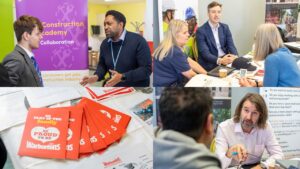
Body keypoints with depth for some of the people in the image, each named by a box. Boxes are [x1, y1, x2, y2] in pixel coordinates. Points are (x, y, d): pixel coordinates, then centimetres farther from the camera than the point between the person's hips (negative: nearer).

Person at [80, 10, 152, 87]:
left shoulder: (138, 41, -12)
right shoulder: (105, 44, 6)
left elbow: (146, 69, -17)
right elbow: (102, 65, 20)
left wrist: (122, 77, -26)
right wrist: (96, 76, -2)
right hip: (115, 90, 5)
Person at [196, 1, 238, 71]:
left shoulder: (225, 27, 10)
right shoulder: (201, 31, -7)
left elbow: (231, 45, 3)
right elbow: (205, 52, -16)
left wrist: (235, 57, -19)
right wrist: (220, 60, -32)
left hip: (225, 60, 5)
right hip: (210, 65, -5)